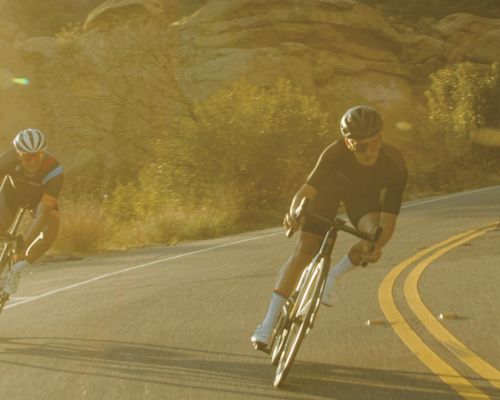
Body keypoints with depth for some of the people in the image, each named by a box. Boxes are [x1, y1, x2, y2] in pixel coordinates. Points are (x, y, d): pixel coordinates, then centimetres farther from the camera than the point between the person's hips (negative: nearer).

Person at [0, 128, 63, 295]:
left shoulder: (54, 171, -39)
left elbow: (43, 213, -40)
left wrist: (24, 244, -46)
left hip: (40, 197, -1)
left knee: (49, 233, -26)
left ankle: (16, 270, -8)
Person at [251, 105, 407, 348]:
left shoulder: (395, 164, -34)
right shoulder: (336, 153, -36)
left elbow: (389, 218, -35)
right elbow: (307, 190, -40)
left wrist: (378, 244, -55)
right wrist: (294, 212, -62)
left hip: (365, 198, 1)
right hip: (332, 188, -1)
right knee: (304, 249, -13)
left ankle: (333, 276, -2)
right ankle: (268, 324, -8)